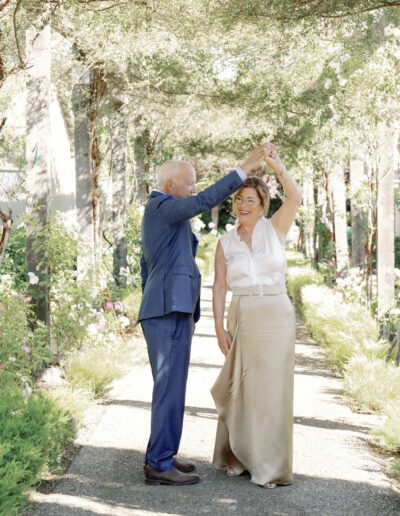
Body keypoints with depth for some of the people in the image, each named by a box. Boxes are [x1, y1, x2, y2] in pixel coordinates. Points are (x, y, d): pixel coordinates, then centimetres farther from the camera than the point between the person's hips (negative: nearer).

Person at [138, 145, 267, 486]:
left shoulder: (157, 215, 23)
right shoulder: (160, 206, -9)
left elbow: (146, 266, 27)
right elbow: (205, 202, -24)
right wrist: (246, 167, -23)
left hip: (164, 311, 11)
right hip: (171, 310, -11)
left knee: (169, 387, 13)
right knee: (171, 388, -9)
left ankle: (161, 457, 18)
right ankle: (159, 465, -7)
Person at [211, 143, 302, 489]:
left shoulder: (275, 229, 1)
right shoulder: (226, 243, 5)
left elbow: (296, 199, -15)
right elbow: (219, 287, 4)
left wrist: (277, 167, -25)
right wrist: (220, 327, -3)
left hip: (276, 317, -2)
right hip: (242, 320, 2)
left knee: (272, 389, -1)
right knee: (239, 389, 7)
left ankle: (271, 466, 8)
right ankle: (237, 456, 25)